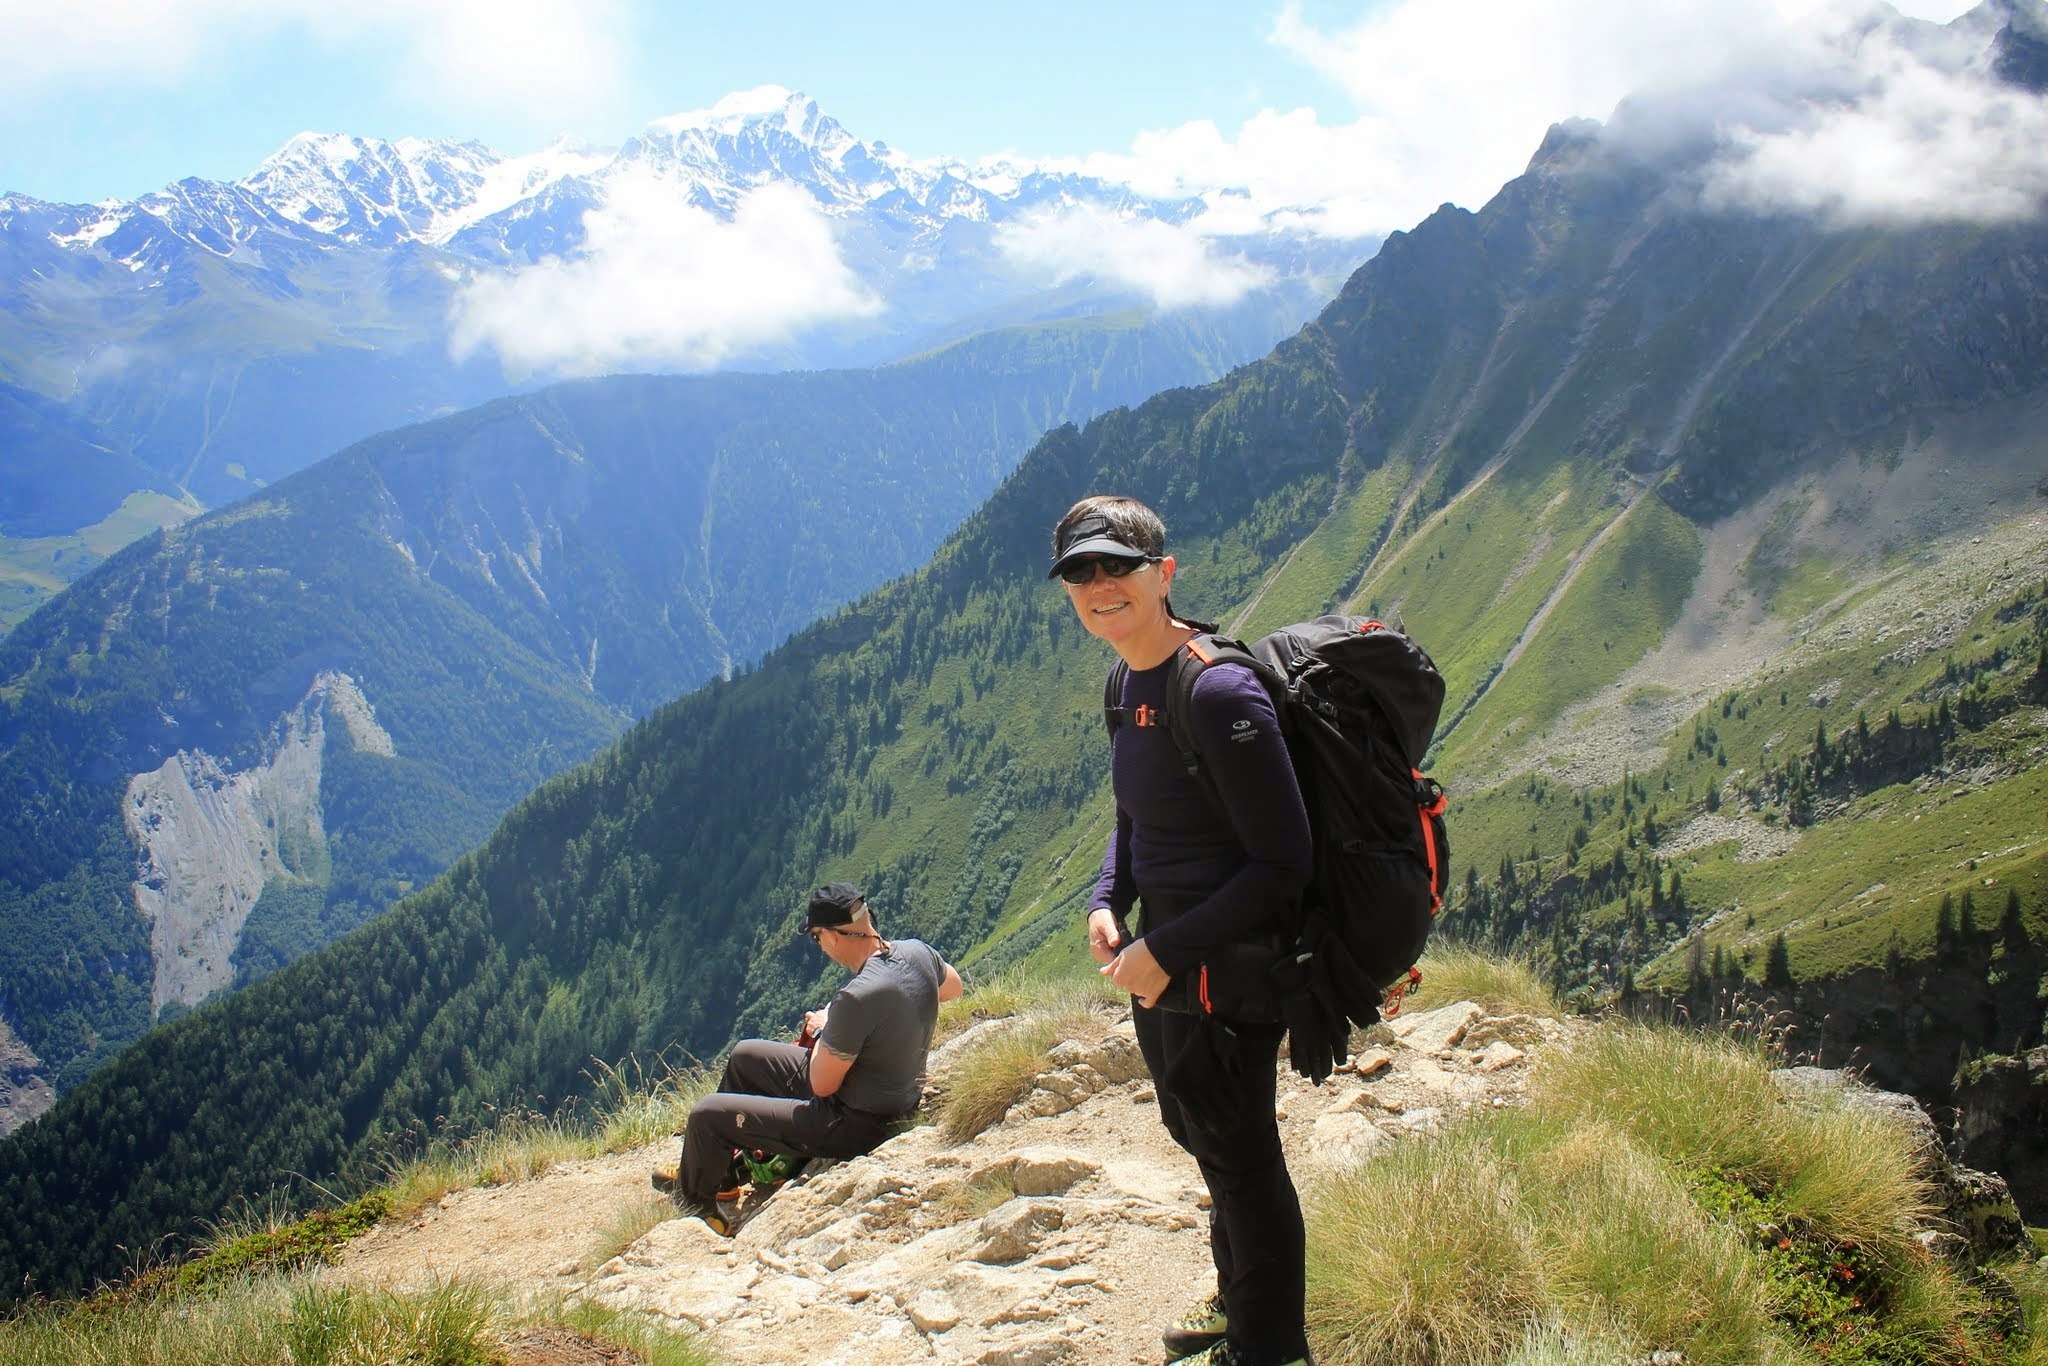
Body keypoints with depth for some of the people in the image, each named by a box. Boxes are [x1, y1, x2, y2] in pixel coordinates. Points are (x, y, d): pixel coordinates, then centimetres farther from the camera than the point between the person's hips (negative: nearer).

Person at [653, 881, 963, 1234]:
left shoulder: (857, 998, -35)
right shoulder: (917, 952, -11)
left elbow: (822, 1085, -23)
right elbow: (953, 987, 14)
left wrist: (823, 1030, -4)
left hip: (854, 1126, -9)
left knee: (707, 1115, -3)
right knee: (745, 1055, 23)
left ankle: (696, 1201, 28)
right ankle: (717, 1171, 39)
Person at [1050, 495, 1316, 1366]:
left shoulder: (1218, 692, -25)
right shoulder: (1129, 682, 3)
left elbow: (1283, 862, -25)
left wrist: (1168, 952, -22)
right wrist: (1108, 901, -2)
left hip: (1225, 975, -9)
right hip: (1161, 967, 10)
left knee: (1242, 1160, 9)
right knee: (1200, 1136, 27)